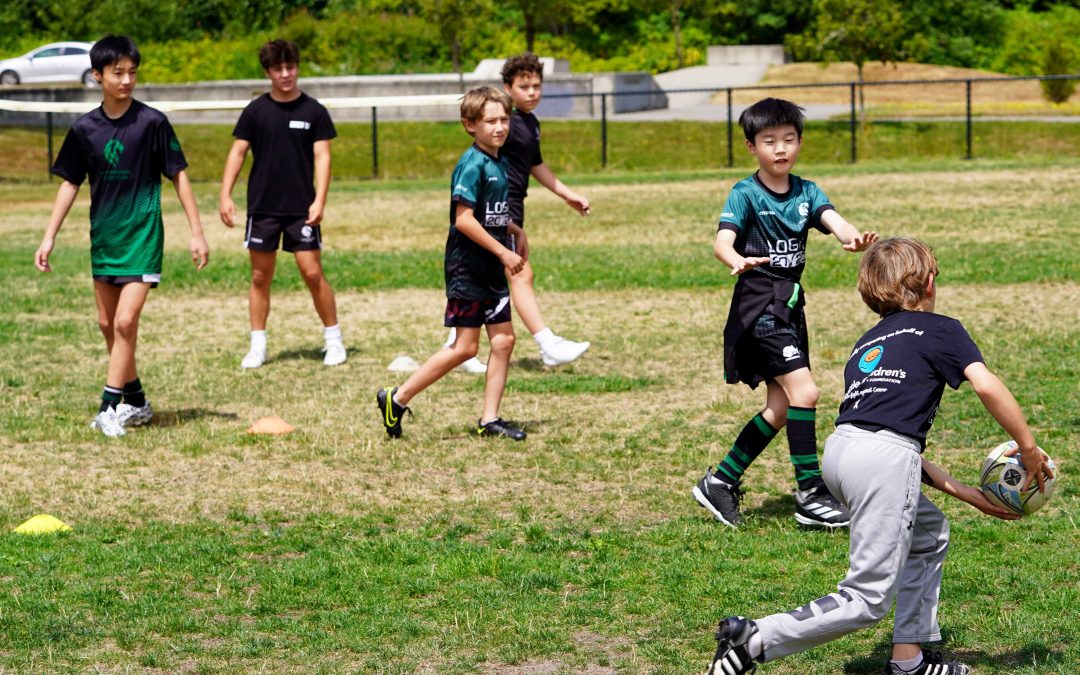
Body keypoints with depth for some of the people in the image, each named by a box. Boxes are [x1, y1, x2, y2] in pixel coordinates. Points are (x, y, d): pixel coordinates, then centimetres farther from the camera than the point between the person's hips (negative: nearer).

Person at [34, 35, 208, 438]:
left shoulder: (151, 122, -8)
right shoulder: (85, 128, 2)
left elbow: (178, 176, -4)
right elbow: (70, 183, 10)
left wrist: (197, 233, -7)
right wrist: (49, 238, 7)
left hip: (143, 235, -5)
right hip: (103, 238, 5)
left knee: (125, 321, -13)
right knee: (108, 324, 9)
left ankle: (109, 409, -10)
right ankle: (136, 403, 23)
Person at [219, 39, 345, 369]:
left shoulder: (313, 111, 0)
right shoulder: (256, 111, 3)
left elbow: (322, 157, -3)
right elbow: (237, 153, 5)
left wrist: (319, 200, -13)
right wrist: (225, 195, -4)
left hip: (301, 207, -2)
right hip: (262, 206, 2)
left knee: (313, 273, -5)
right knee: (260, 277, 5)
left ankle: (334, 340, 9)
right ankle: (257, 346, 12)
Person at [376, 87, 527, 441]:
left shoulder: (499, 164, 11)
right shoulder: (472, 165, -16)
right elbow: (464, 218, -22)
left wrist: (515, 231, 10)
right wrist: (503, 252, -20)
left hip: (491, 268, 9)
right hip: (466, 267, -9)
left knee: (503, 339, 5)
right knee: (465, 346, -6)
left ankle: (489, 419, 12)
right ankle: (397, 399, 3)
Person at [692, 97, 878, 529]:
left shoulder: (806, 193, 7)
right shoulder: (746, 195, -8)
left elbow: (833, 220, -12)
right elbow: (722, 241, -22)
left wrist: (851, 238, -36)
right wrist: (738, 261, -46)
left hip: (790, 307, 7)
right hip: (758, 309, -7)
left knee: (780, 409, 10)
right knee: (803, 391, -17)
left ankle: (720, 482, 21)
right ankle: (810, 495, -11)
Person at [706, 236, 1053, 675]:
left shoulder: (868, 344, 31)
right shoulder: (940, 329, 13)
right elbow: (986, 387, -5)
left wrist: (967, 494, 29)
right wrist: (1029, 448, 7)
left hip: (839, 450, 8)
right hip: (883, 461, -8)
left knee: (929, 533, 29)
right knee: (867, 601, -4)